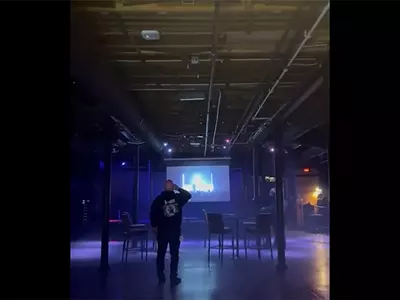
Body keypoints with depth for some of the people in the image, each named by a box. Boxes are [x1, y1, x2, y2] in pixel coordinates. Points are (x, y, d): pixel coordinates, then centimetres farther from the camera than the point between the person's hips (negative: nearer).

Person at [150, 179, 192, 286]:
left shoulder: (158, 199, -4)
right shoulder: (178, 197, -5)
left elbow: (153, 213, -2)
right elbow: (188, 195, 13)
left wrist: (154, 226, 10)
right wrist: (178, 188, 13)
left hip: (162, 230, 1)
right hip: (175, 230, -1)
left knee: (161, 253, 13)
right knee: (174, 254, 4)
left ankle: (161, 277, 18)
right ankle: (173, 278, 5)